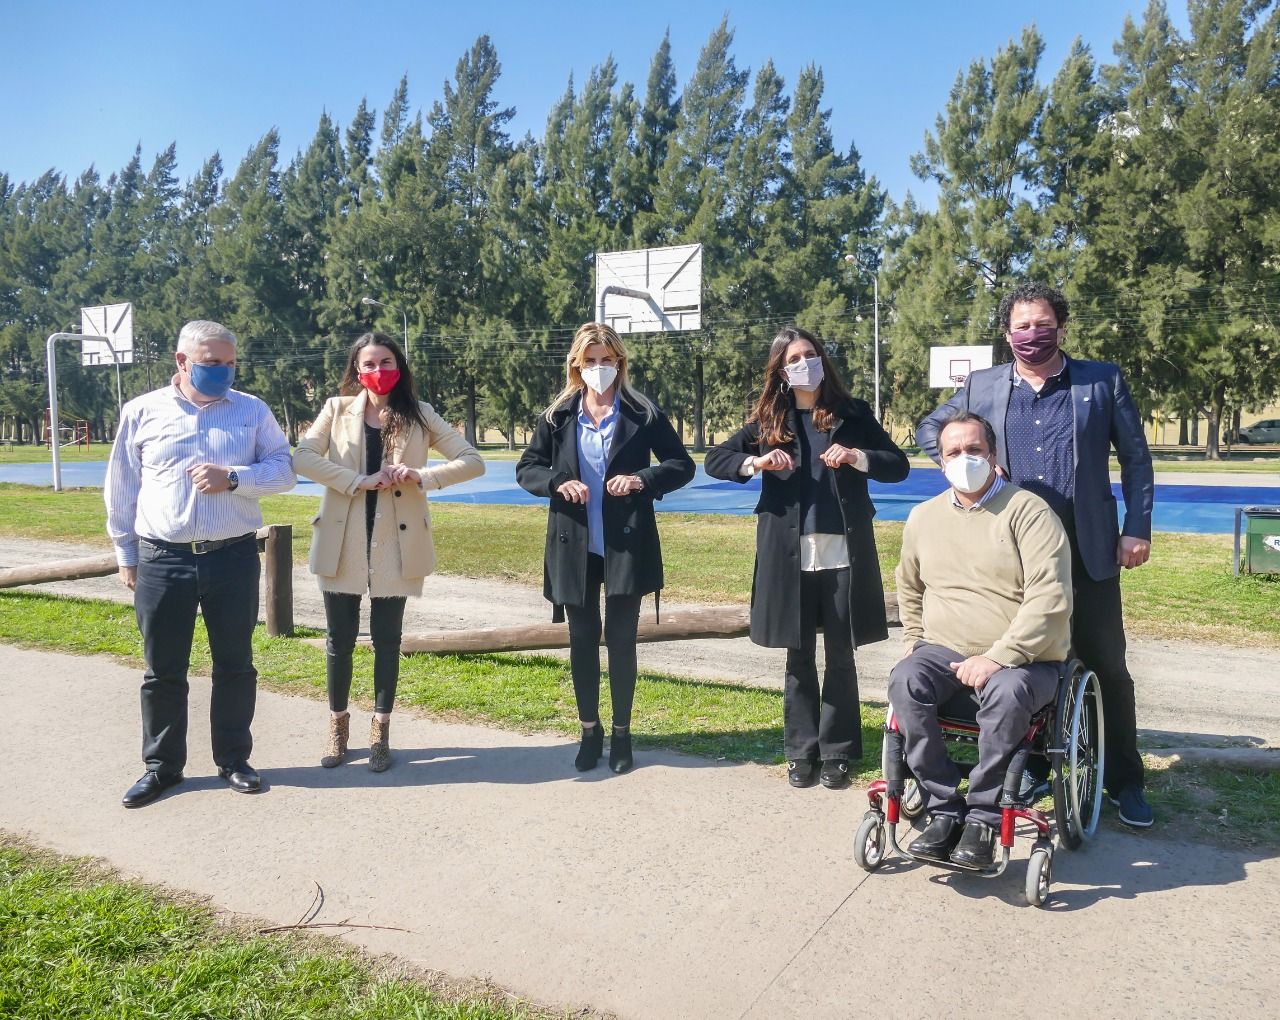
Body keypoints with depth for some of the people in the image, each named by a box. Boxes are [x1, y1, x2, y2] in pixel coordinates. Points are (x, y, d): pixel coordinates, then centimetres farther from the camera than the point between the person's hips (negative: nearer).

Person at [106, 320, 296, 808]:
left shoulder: (252, 410, 4)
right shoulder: (142, 412, 4)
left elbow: (283, 471, 1)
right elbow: (121, 490, 9)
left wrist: (232, 478, -15)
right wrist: (125, 554, 8)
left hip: (234, 557, 0)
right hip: (161, 560, 0)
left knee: (235, 665, 9)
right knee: (163, 670, 9)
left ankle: (233, 759, 24)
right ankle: (162, 766, 24)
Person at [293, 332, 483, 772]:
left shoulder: (419, 415, 4)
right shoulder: (337, 410, 4)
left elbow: (472, 462, -2)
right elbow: (302, 458, -11)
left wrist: (421, 477, -16)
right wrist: (359, 481, -19)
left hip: (395, 546, 0)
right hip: (342, 542, 0)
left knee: (387, 640, 7)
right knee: (339, 639, 8)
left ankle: (380, 731, 22)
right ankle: (338, 726, 27)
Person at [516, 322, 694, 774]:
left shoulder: (642, 413, -1)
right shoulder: (558, 415, 4)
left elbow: (682, 465, 1)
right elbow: (526, 468, 7)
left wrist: (643, 479, -17)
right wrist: (556, 483, -13)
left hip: (626, 545, -2)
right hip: (574, 545, 2)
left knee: (621, 639, 5)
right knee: (582, 640, 10)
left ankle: (621, 733, 23)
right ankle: (589, 731, 27)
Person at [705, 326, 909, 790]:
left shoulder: (852, 414, 5)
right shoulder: (769, 420, 7)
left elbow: (899, 466, 2)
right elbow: (714, 460, 7)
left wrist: (856, 457, -15)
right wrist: (755, 462, -11)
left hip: (843, 554, 0)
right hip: (790, 556, 1)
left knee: (840, 656, 6)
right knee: (799, 657, 9)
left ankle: (837, 752, 18)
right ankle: (801, 752, 20)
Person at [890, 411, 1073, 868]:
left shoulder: (1029, 512, -6)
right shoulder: (924, 517, 11)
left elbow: (1049, 600, -16)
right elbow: (908, 587, 27)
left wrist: (997, 658, -23)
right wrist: (915, 643, 15)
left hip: (1023, 659, -4)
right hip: (944, 653, 4)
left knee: (1006, 693, -36)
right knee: (905, 682, -27)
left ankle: (983, 816, -18)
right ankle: (944, 809, -17)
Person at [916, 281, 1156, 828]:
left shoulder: (1102, 380, 3)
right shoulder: (982, 386, 6)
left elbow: (1135, 457, 6)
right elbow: (929, 429, 16)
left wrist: (1137, 528, -2)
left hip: (1088, 550, -1)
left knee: (1107, 666, 7)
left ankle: (1125, 781, 22)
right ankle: (1030, 769, 28)